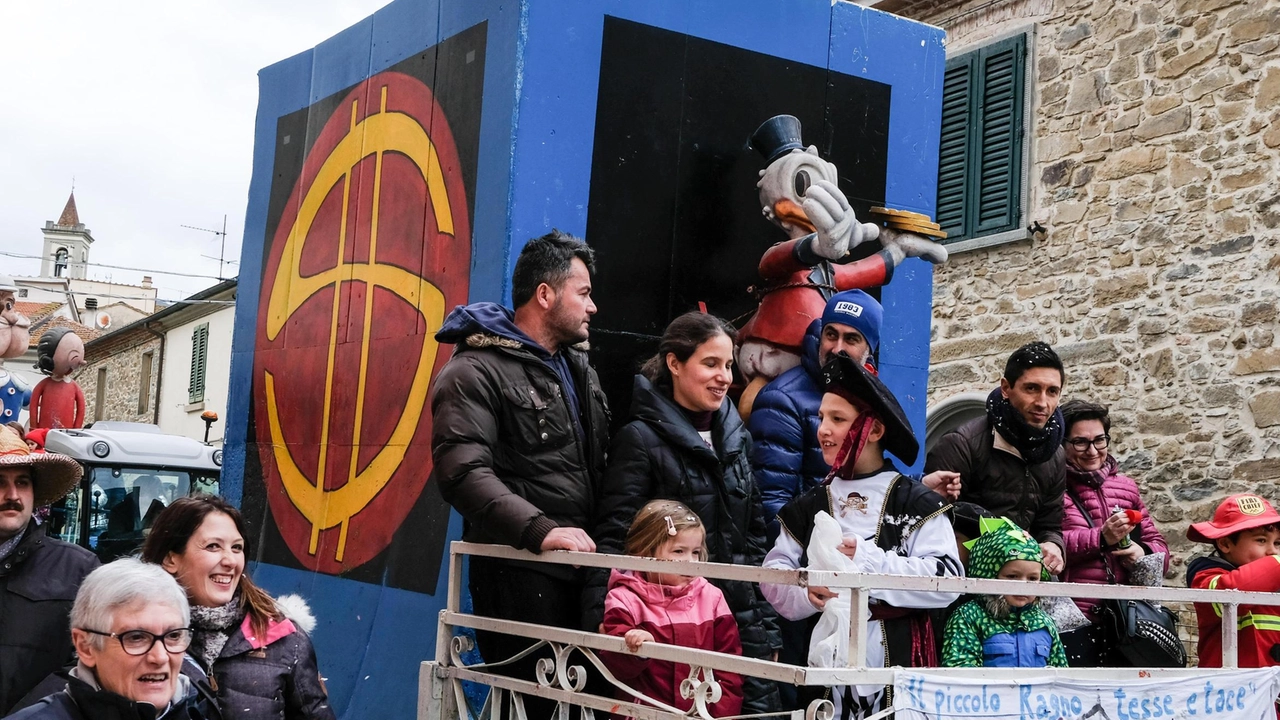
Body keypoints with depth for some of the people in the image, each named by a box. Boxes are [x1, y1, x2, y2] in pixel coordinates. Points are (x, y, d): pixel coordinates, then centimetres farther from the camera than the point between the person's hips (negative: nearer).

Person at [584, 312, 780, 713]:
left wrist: (767, 626, 16)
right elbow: (614, 539, -13)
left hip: (741, 620, 6)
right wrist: (604, 619, -27)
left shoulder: (736, 438, 13)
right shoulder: (642, 439, -6)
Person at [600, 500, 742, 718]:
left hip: (704, 711, 3)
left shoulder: (710, 597, 9)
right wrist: (634, 650, -28)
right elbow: (615, 667, -8)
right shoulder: (626, 599, 0)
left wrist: (724, 710, 2)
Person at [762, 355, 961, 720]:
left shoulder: (917, 504, -2)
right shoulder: (805, 509, 10)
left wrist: (867, 559, -19)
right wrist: (805, 592, -19)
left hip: (899, 661, -3)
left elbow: (947, 580, -13)